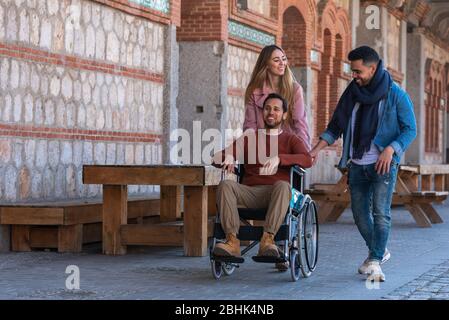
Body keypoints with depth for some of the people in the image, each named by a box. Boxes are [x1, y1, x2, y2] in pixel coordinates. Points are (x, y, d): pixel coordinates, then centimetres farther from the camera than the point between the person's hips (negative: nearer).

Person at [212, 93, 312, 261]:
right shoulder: (249, 137, 25)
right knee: (225, 185, -28)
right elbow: (217, 158, 16)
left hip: (275, 191, -2)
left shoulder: (291, 140, 19)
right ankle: (232, 241, -39)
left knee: (283, 185, -37)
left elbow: (307, 160, -3)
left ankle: (267, 239, -46)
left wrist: (279, 158, -21)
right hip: (250, 191, 2)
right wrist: (227, 158, -11)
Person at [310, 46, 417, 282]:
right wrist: (317, 149, 1)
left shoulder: (396, 95, -4)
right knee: (360, 213, 8)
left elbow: (410, 129, -4)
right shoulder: (352, 93, 9)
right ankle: (378, 252, 28)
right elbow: (336, 126, 13)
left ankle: (375, 261, -11)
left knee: (380, 212, -14)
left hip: (383, 164, -5)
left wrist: (391, 149, -19)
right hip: (357, 165, 5)